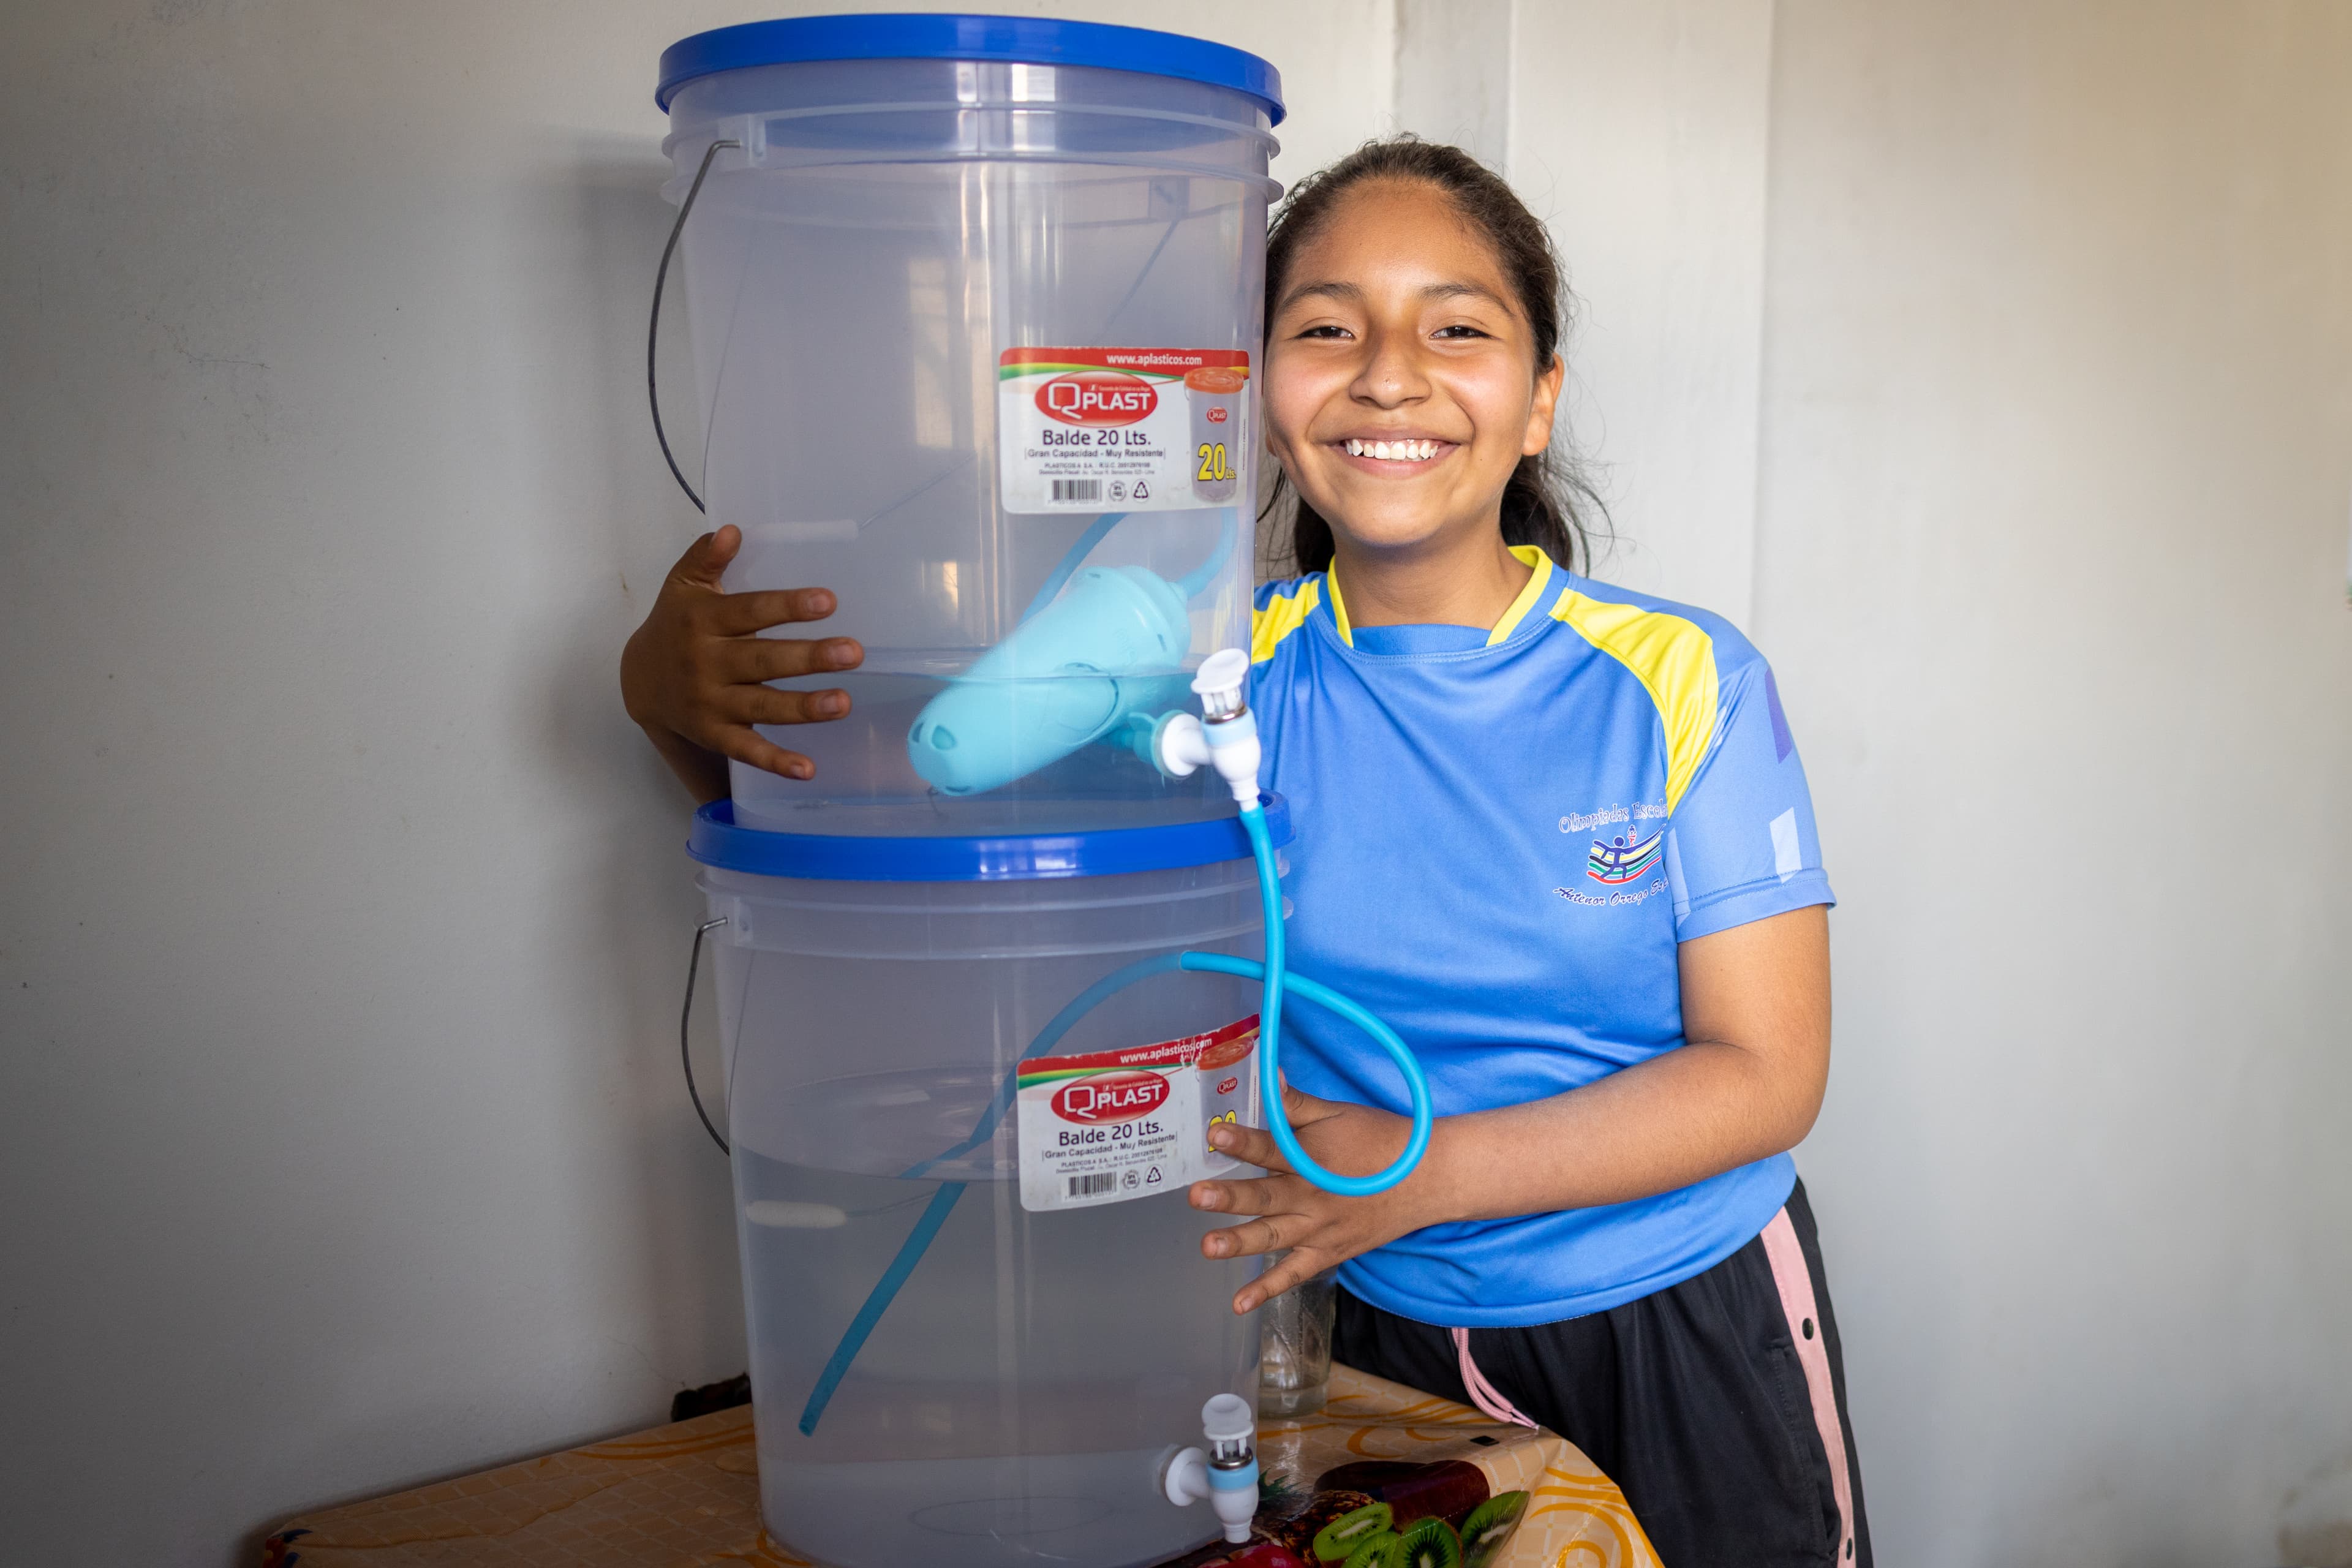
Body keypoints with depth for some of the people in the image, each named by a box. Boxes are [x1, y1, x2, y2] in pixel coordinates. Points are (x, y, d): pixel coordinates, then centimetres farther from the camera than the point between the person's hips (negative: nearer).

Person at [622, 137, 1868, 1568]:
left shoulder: (1682, 684, -12)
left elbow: (1767, 1075, -13)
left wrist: (1423, 1171, -24)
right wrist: (674, 691, -31)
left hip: (1696, 1327, 0)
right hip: (1410, 1339, 1)